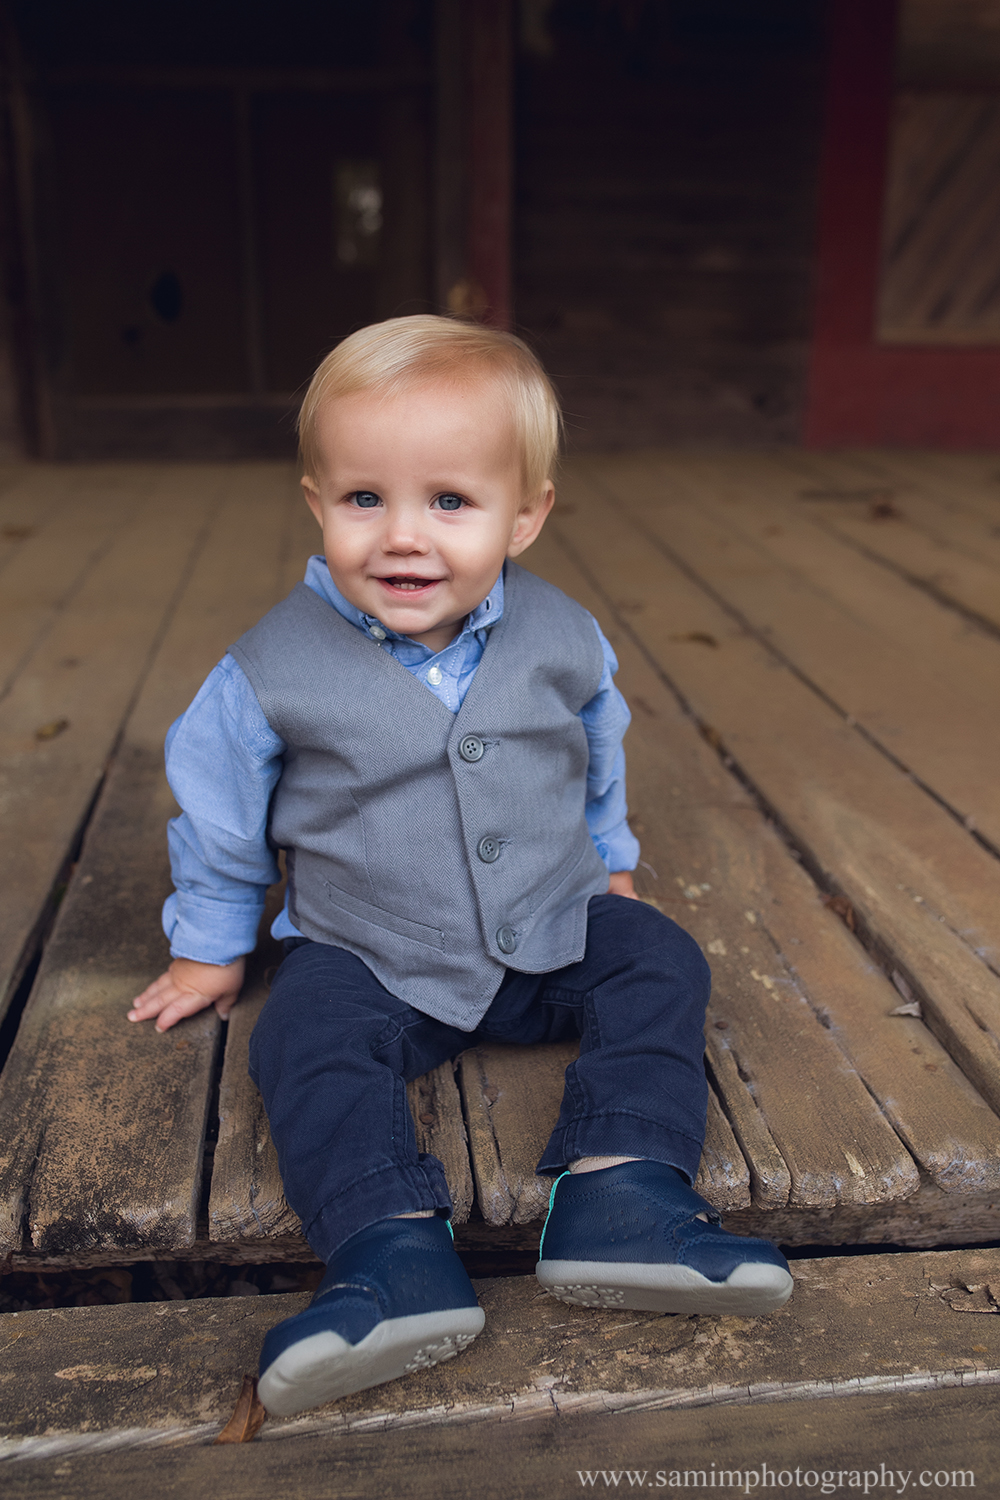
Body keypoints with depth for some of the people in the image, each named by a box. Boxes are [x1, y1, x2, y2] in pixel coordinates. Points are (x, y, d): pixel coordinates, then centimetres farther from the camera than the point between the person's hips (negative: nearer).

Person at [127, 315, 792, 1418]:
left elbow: (598, 757, 13)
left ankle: (620, 1193, -21)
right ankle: (395, 1246, -29)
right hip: (367, 957, -2)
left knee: (659, 967, -14)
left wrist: (607, 864, 24)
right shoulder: (277, 666, -15)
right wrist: (210, 944, 11)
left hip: (554, 932, 3)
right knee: (307, 1040, -26)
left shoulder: (561, 637, -8)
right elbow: (218, 806, 1)